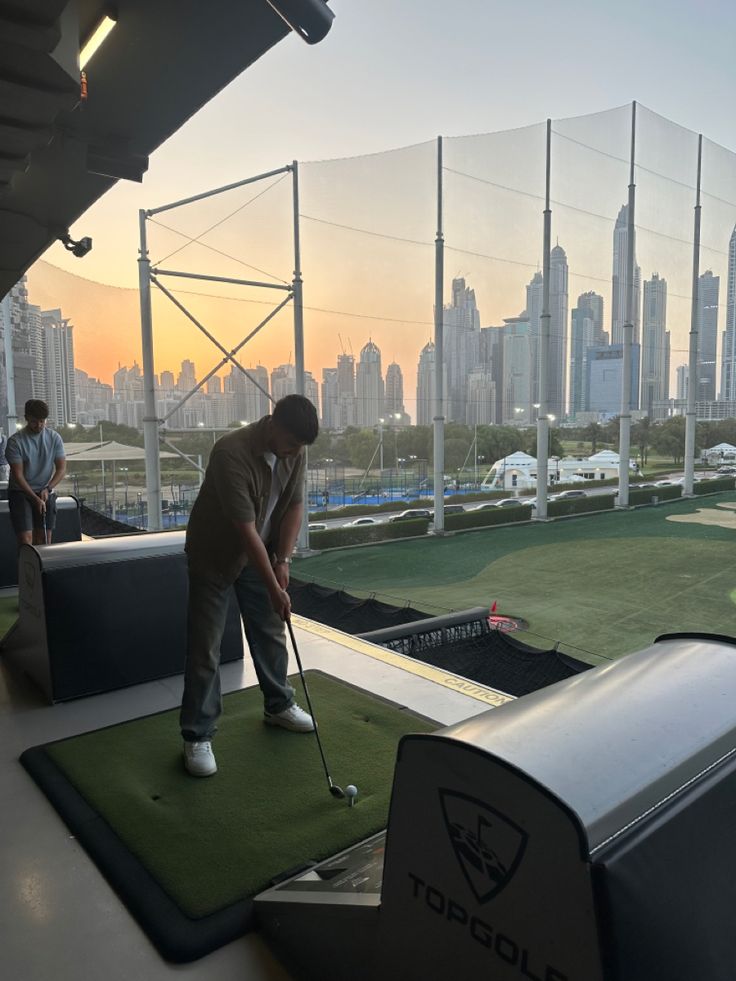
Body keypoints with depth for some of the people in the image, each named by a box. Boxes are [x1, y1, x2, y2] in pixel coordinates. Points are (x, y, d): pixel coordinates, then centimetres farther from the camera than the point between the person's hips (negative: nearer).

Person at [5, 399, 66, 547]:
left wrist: (48, 488, -15)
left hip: (45, 493, 3)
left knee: (45, 538, 2)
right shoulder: (15, 441, -11)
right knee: (26, 539, -12)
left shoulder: (54, 438, -1)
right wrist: (36, 499, -20)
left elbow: (61, 468, 0)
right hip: (21, 492, -3)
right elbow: (18, 475, -13)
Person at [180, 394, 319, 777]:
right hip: (214, 556, -6)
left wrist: (282, 561, -11)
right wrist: (274, 587, -27)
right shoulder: (231, 453, -32)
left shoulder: (295, 454, -11)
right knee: (204, 647, -2)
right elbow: (246, 529, -31)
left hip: (259, 554, 6)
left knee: (271, 633, 14)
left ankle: (278, 705, 34)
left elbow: (294, 507, -1)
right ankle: (197, 736, 10)